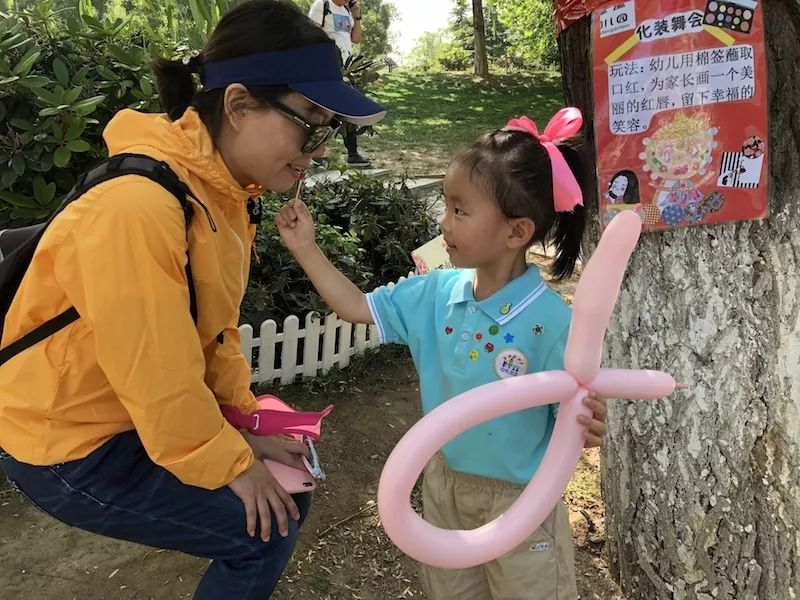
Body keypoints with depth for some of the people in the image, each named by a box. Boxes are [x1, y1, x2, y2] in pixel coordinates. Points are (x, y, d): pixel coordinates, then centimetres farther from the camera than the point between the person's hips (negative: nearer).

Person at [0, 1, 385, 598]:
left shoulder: (224, 187, -5)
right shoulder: (137, 207, -33)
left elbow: (215, 328, 3)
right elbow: (156, 379, -27)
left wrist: (246, 427, 1)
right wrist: (231, 464, -13)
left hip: (143, 414, 8)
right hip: (69, 446, -8)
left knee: (286, 476, 15)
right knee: (266, 525, -7)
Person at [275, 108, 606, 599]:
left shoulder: (550, 322, -27)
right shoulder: (436, 293, -10)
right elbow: (357, 307, 0)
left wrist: (588, 428, -43)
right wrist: (306, 248, -4)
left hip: (518, 501, -5)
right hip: (445, 483, 6)